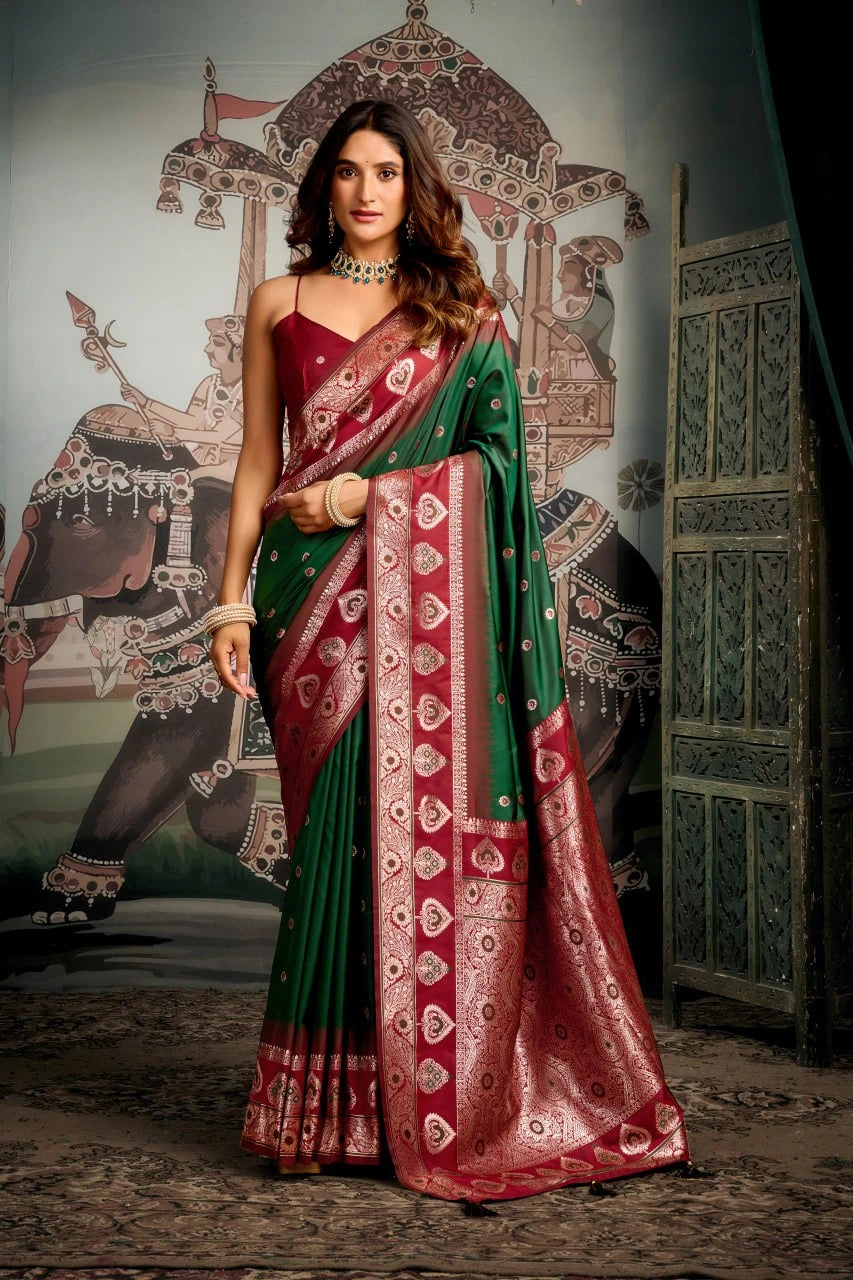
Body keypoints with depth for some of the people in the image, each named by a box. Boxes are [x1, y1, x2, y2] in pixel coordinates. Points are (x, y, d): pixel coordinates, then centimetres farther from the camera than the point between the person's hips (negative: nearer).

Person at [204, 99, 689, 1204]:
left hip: (430, 593, -1)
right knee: (335, 832, -1)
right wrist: (232, 600, 3)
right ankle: (330, 1108, 8)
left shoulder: (462, 311, 11)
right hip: (320, 597, 1)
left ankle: (438, 1104, 6)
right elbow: (259, 464, 11)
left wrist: (370, 492, -8)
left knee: (428, 822, -4)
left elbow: (498, 454, 3)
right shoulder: (279, 303, 14)